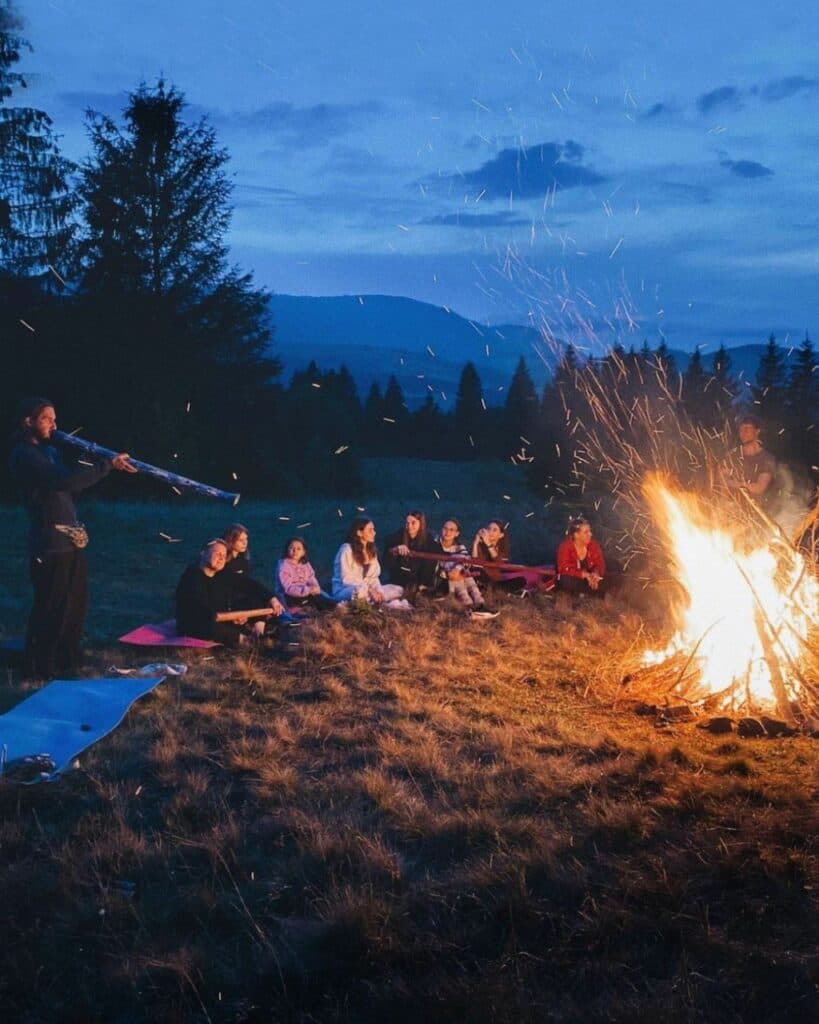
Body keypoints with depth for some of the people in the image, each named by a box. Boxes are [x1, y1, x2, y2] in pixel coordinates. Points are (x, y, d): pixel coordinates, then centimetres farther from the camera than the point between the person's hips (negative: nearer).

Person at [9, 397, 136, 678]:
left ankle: (66, 662, 29)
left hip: (72, 540, 9)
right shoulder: (23, 455, -14)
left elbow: (72, 484, 15)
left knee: (76, 604, 16)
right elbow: (65, 480, -26)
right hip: (50, 544, -9)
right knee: (51, 609, -2)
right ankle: (41, 668, 10)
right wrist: (109, 464, -24)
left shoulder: (50, 451, 18)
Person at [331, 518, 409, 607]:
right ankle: (384, 604, -20)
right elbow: (347, 579, -19)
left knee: (398, 590, -3)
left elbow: (373, 577, 8)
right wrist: (370, 590, -25)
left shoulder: (371, 550, 10)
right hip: (345, 590, -7)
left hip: (367, 590, 8)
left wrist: (378, 591, -13)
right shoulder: (347, 549, -12)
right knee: (361, 591, -40)